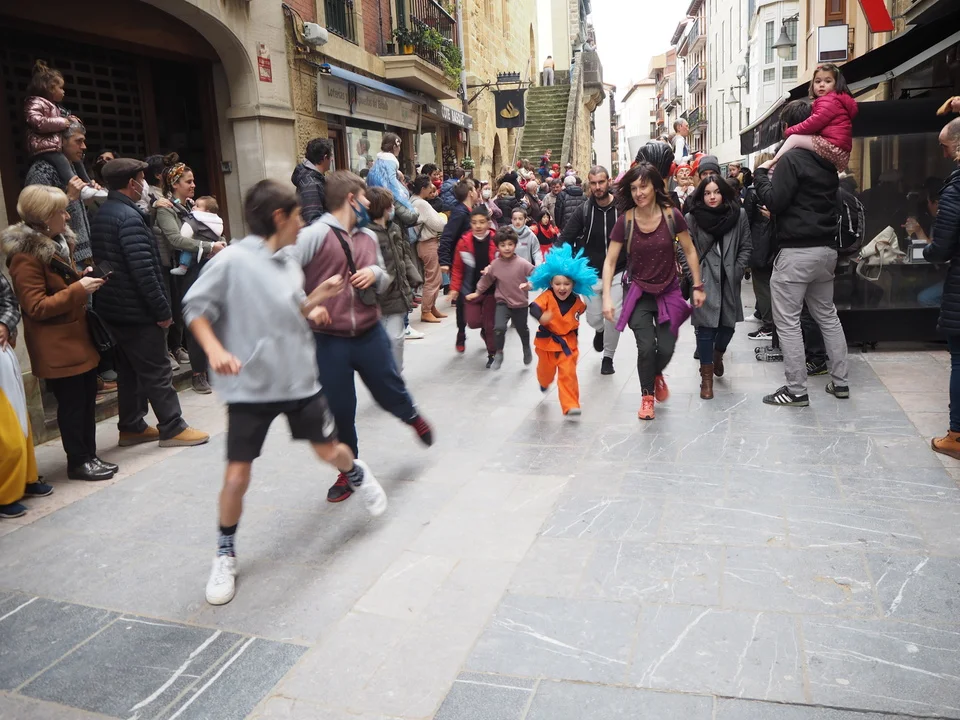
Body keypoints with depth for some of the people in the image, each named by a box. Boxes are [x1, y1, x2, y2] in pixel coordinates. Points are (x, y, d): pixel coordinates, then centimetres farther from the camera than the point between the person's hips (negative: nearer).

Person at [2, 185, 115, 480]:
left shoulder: (57, 244, 12)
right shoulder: (26, 256, -17)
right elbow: (36, 307, -21)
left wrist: (84, 279, 7)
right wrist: (78, 289, -24)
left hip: (77, 336, 9)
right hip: (56, 345, -9)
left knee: (88, 398, 12)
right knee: (72, 403, 0)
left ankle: (88, 455, 23)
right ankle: (78, 462, 13)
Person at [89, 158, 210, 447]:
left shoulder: (102, 215, 13)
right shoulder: (129, 216, -18)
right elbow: (143, 270, -23)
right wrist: (163, 309, -19)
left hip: (113, 309, 10)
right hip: (136, 310, -10)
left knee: (129, 370, 16)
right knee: (157, 371, -2)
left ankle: (131, 427, 23)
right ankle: (173, 429, 4)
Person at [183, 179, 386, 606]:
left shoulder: (290, 264, 6)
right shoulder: (234, 260, -13)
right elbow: (195, 307, -9)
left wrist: (317, 298, -1)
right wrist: (215, 349, -24)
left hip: (299, 378, 5)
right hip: (250, 386, -5)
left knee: (329, 450, 16)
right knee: (237, 475, -2)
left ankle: (358, 475, 51)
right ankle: (225, 555, 20)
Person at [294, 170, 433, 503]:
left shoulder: (369, 237, 7)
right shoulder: (315, 234, -13)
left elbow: (384, 279, 17)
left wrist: (375, 273, -5)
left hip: (370, 334, 4)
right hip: (329, 341, -4)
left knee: (390, 391, 17)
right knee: (339, 410, 8)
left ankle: (413, 418, 53)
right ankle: (348, 472, 29)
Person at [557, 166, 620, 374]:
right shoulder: (583, 211, -7)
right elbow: (565, 239, -8)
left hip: (617, 273, -1)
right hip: (591, 274, 1)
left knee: (613, 317, -4)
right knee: (593, 319, 7)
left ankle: (608, 357, 21)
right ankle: (600, 331, 47)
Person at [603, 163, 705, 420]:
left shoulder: (672, 216, -13)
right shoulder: (625, 221, -13)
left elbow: (689, 251, 0)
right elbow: (610, 262, -8)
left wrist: (698, 286, 1)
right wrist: (607, 298, -16)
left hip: (668, 292, 1)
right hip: (638, 293, -1)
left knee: (666, 348, -4)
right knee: (646, 346, -14)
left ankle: (657, 375, 34)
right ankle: (647, 395, 13)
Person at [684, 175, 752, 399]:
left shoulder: (738, 215, 1)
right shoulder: (691, 218, -3)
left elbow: (745, 247, 6)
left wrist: (737, 272, -3)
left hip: (729, 280, 2)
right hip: (705, 281, -2)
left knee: (728, 324, 7)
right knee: (706, 326, -5)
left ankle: (718, 354, 41)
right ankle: (706, 377, 6)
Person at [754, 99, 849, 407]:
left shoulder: (792, 159, -13)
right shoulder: (827, 161, 13)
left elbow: (774, 201, -14)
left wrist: (760, 174, 0)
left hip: (797, 252, -8)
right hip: (826, 248, 9)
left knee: (787, 321, -1)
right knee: (827, 315, 18)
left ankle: (796, 390, 2)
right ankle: (840, 381, 23)